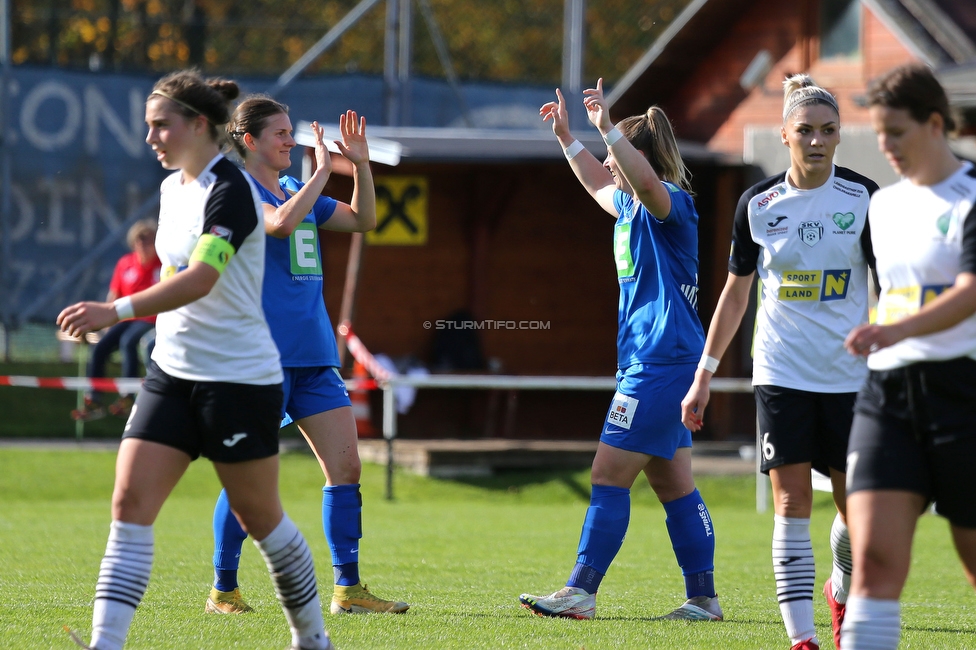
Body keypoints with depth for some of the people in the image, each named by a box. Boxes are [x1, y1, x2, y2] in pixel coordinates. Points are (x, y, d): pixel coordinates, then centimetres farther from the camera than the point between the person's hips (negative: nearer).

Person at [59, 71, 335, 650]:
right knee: (130, 502, -9)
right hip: (173, 373, 7)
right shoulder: (173, 187, 10)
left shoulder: (230, 190, -18)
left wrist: (116, 311, -41)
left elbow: (200, 279, -32)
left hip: (240, 378, -7)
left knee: (259, 517, 6)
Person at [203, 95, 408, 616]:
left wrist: (360, 163, 8)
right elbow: (281, 222, -26)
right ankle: (223, 591, 7)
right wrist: (323, 169, -18)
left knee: (346, 466, 1)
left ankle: (347, 589, 4)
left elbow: (362, 220, 20)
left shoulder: (297, 192, 17)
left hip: (313, 356, 8)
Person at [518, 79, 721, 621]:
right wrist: (566, 136, 36)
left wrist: (608, 129, -41)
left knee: (609, 476, -9)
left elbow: (646, 181, -37)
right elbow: (599, 186, 38)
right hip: (650, 365, 10)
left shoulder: (672, 205, -12)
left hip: (662, 364, -10)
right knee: (673, 485, 10)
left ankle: (581, 592, -9)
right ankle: (704, 598, 13)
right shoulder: (631, 208, 15)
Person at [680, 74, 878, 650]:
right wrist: (705, 375, 11)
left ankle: (841, 591, 36)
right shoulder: (758, 204, 1)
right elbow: (736, 293, 11)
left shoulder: (864, 198, -4)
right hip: (782, 374, 0)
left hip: (852, 375, 0)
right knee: (793, 504, -8)